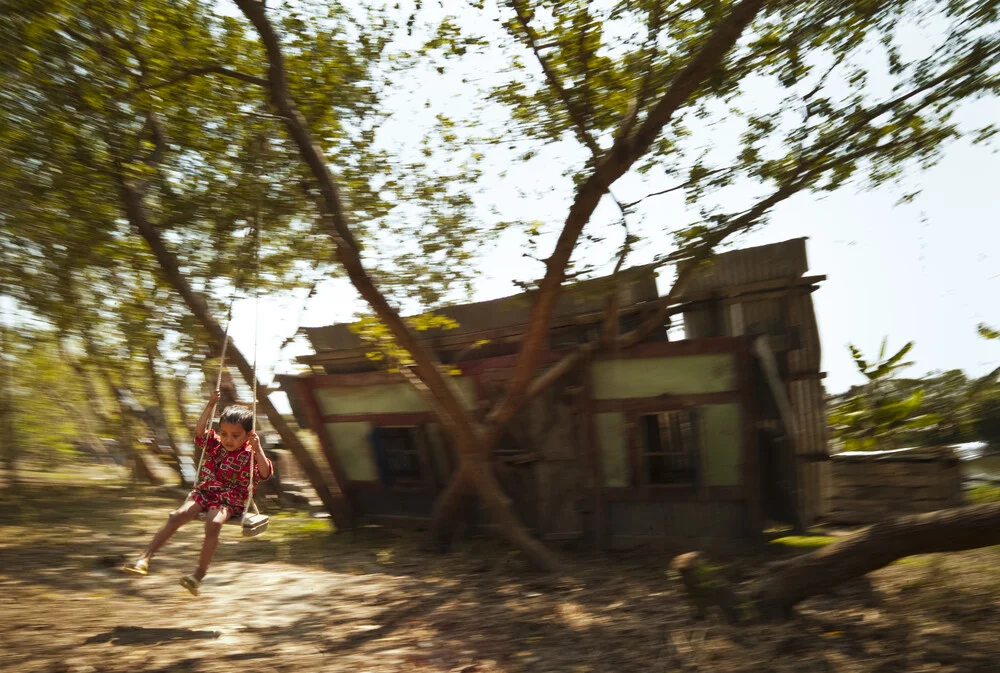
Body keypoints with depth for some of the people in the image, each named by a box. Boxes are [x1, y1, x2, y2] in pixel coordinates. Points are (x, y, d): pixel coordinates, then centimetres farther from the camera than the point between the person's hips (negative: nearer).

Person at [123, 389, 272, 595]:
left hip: (229, 501, -4)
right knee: (177, 516, -21)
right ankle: (145, 557, -17)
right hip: (204, 493, 4)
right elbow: (200, 431, -2)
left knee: (213, 523, -34)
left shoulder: (250, 456, -6)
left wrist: (258, 450, -35)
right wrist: (210, 406, -9)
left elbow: (265, 473, -21)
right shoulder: (215, 445, 9)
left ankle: (199, 573, -31)